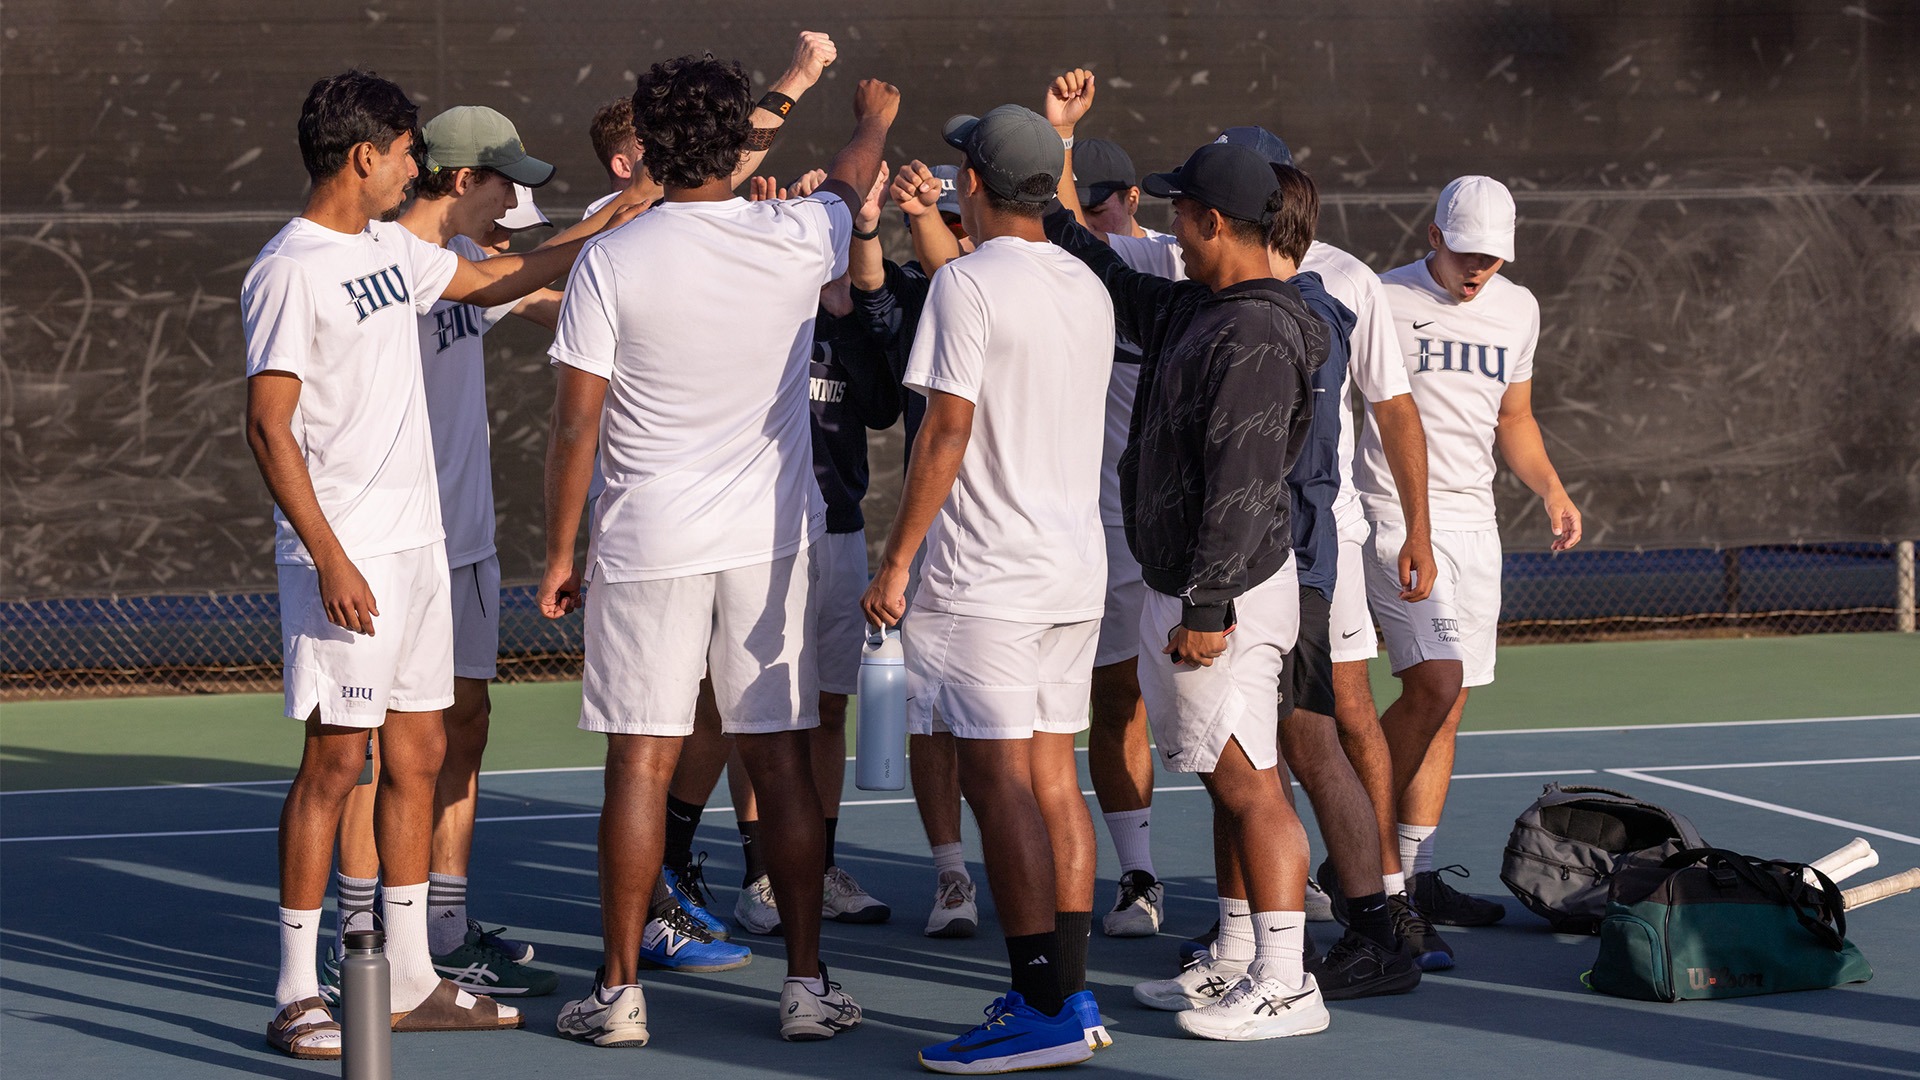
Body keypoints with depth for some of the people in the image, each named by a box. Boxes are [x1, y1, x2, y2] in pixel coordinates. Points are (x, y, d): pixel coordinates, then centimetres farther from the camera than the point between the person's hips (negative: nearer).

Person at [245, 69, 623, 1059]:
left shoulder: (391, 248, 12)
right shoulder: (289, 273, -13)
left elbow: (493, 279, 29)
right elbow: (269, 428, -16)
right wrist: (329, 559, -21)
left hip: (418, 544, 9)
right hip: (346, 556, -9)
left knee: (419, 753, 10)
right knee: (335, 759, -8)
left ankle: (409, 979, 18)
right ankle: (296, 996, -2)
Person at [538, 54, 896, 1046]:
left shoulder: (608, 263, -9)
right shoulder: (794, 243, -4)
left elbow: (576, 422, -7)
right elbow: (850, 182, 21)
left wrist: (560, 553, 4)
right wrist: (874, 118, 43)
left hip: (646, 547, -2)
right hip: (769, 537, 2)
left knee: (640, 764, 2)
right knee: (780, 759, 7)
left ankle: (619, 992, 5)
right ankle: (806, 983, 10)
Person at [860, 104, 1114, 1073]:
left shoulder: (968, 283, -11)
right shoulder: (1088, 290, 11)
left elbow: (948, 428, -15)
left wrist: (896, 559, -11)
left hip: (985, 577, -8)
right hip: (1076, 568, 8)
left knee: (1000, 785, -7)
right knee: (1053, 779, 11)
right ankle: (1072, 995, 13)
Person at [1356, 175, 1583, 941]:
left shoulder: (1517, 310, 12)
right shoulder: (1381, 301, -7)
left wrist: (1551, 490, 8)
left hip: (1472, 519, 6)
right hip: (1394, 512, -6)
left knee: (1444, 703, 4)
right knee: (1435, 683, -17)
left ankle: (1414, 875, 8)